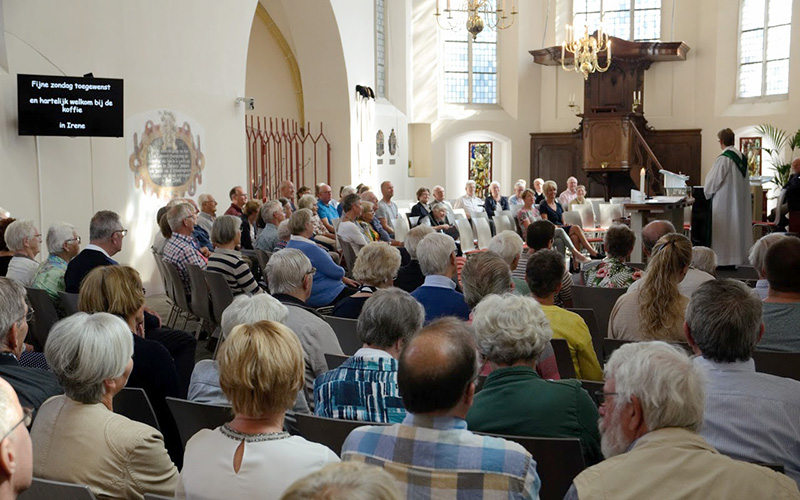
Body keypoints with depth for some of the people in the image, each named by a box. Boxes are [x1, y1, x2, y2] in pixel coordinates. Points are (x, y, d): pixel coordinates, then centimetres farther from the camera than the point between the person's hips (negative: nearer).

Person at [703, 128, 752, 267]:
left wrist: (707, 193, 4)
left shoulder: (723, 159, -18)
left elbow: (712, 182, -14)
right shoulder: (742, 158, 7)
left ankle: (724, 259, 3)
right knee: (738, 226, 13)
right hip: (740, 201, 8)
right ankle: (739, 255, 19)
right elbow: (746, 181, 13)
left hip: (724, 201, -8)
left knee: (724, 229, -1)